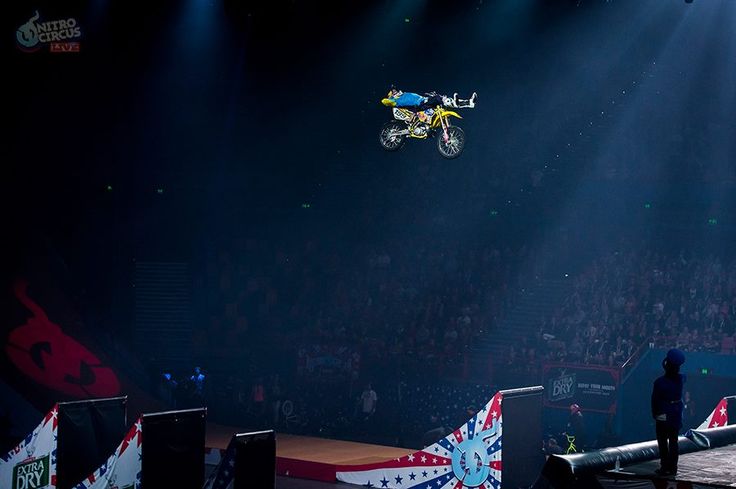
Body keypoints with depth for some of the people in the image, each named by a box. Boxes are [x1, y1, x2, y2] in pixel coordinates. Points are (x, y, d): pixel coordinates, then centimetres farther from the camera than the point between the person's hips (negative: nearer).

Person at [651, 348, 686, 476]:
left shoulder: (659, 382, -18)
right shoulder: (681, 379, -8)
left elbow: (655, 400, -9)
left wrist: (655, 414, 4)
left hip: (663, 416, -4)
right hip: (677, 414, 4)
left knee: (662, 442, 4)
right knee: (674, 441, 12)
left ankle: (665, 468, 3)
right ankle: (672, 467, 15)